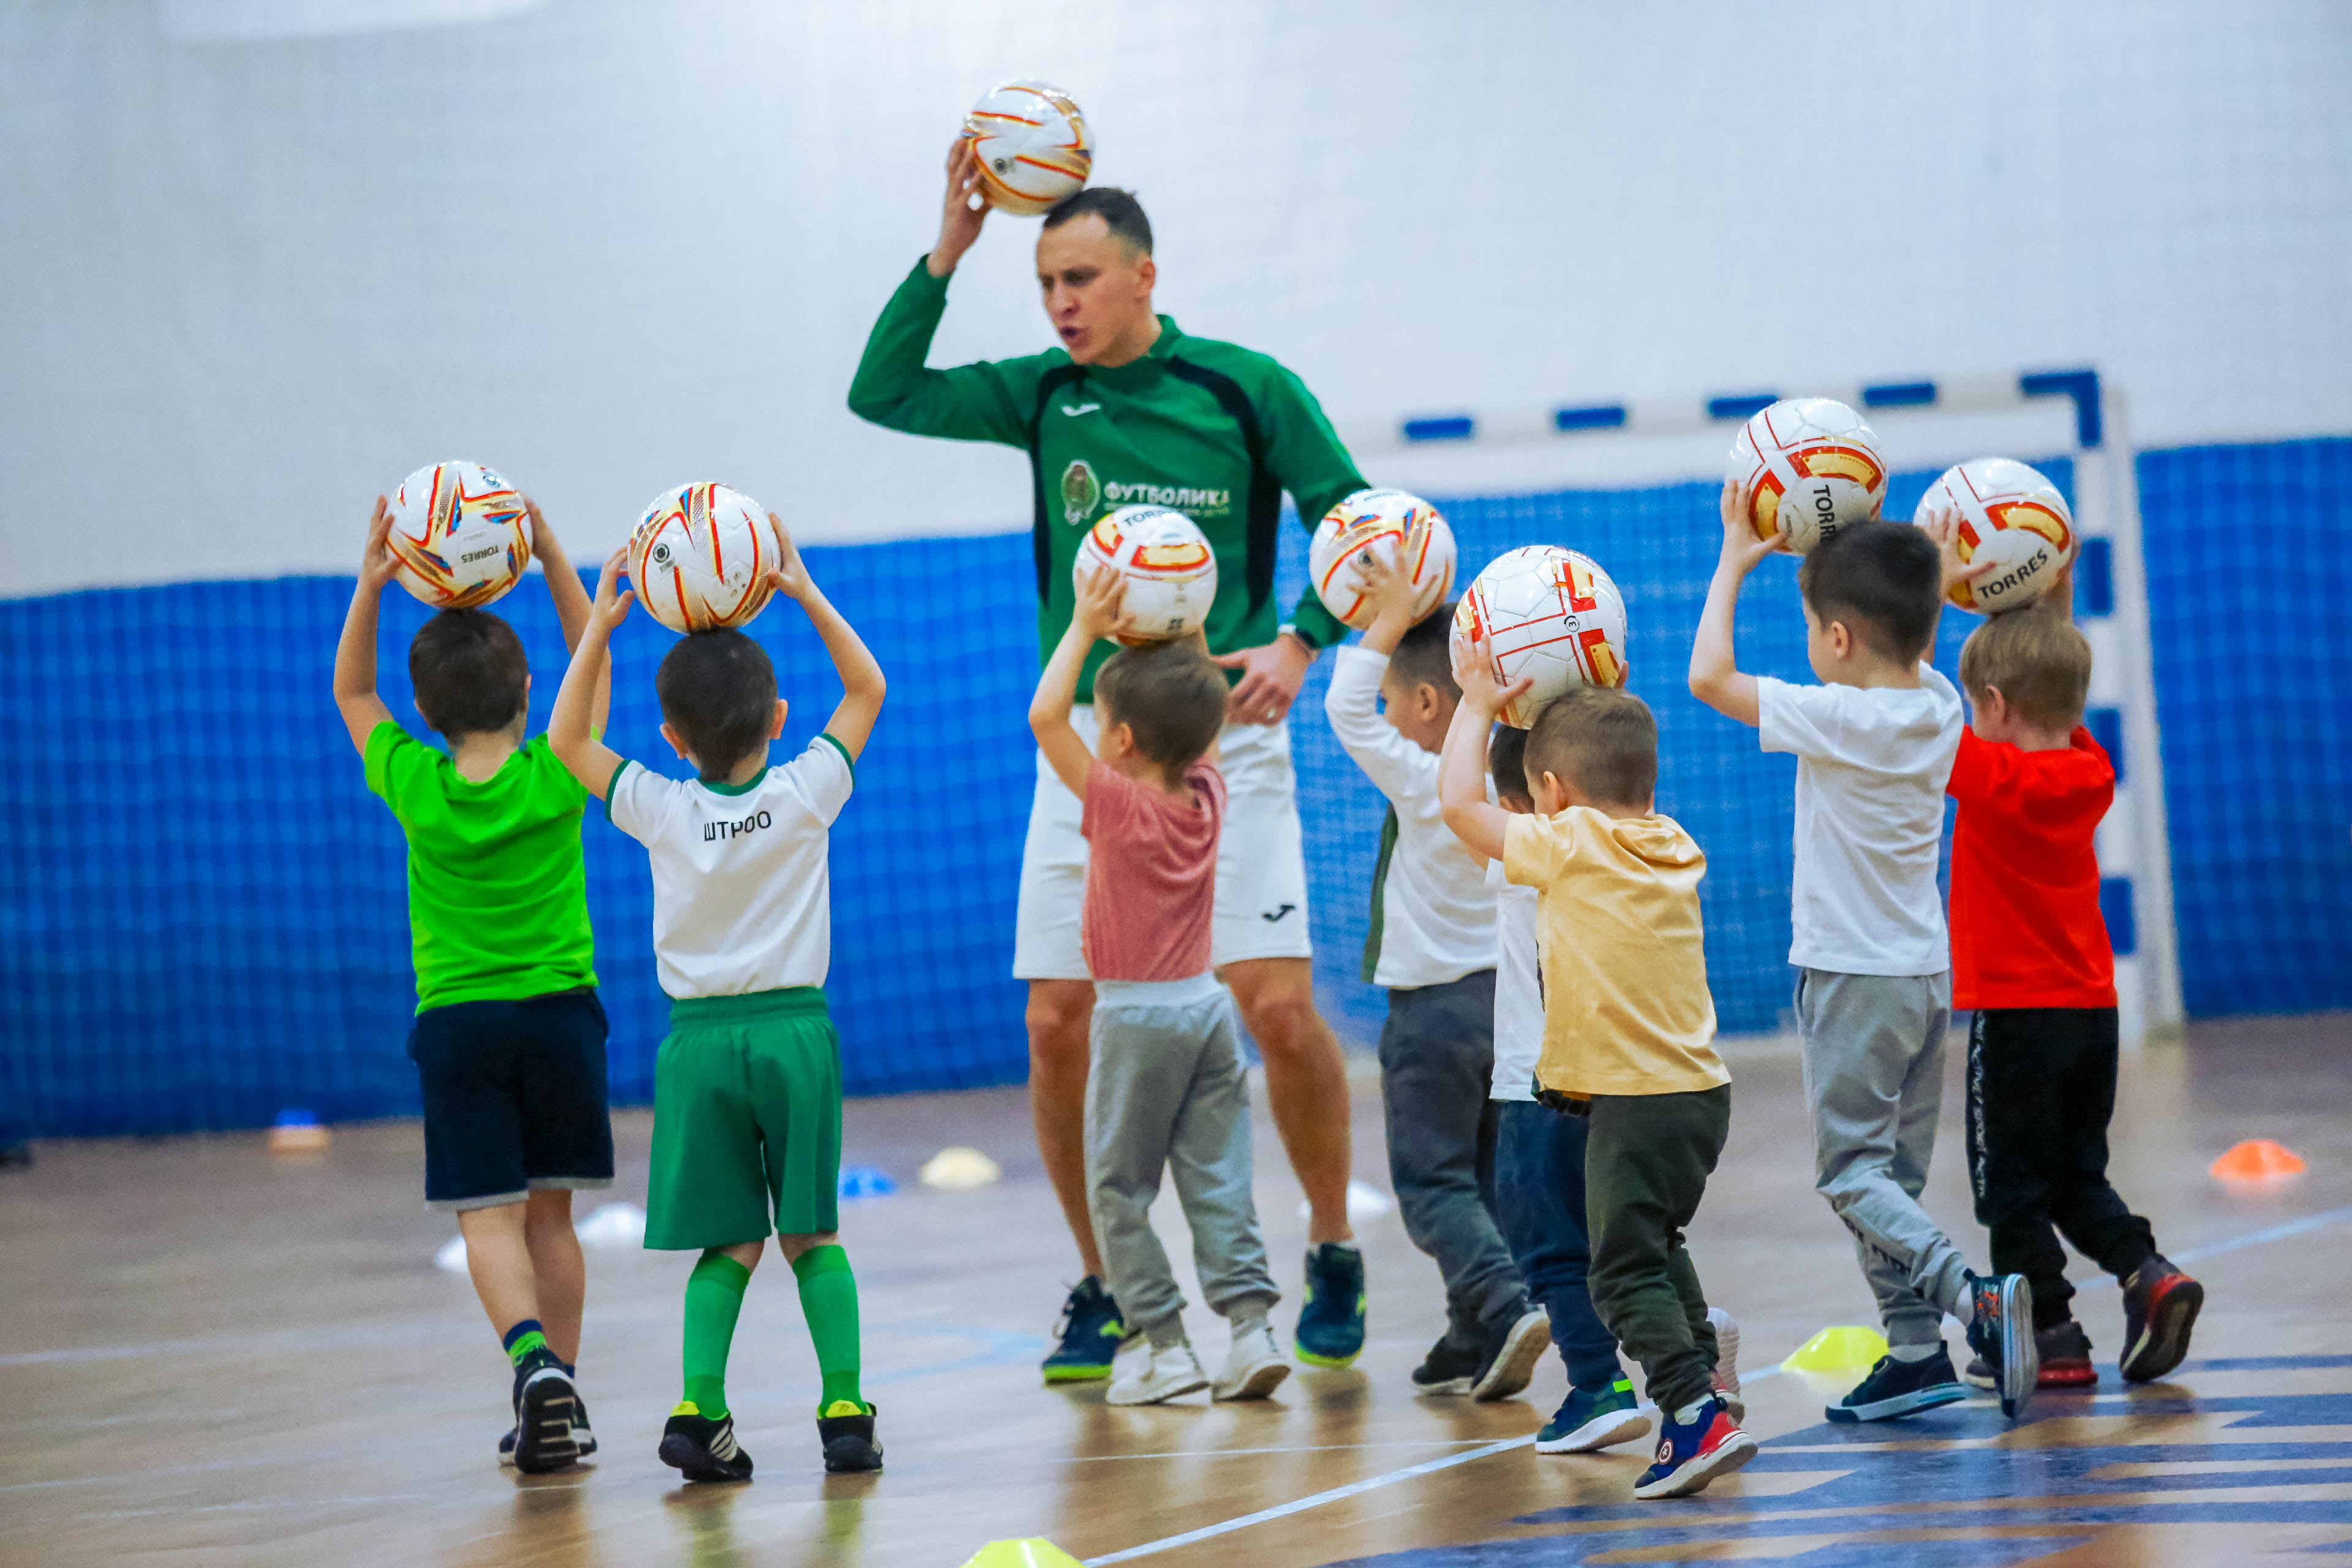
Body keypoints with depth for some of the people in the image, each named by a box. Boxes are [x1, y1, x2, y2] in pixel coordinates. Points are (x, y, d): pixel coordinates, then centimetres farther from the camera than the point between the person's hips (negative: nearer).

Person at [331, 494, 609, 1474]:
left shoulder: (414, 788, -7)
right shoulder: (557, 778, -7)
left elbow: (351, 692, 10)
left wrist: (370, 588, 2)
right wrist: (549, 555, 3)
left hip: (456, 1021, -1)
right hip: (561, 1010, 1)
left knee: (489, 1220, -5)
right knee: (549, 1216, 10)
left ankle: (534, 1358, -29)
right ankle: (559, 1409, 13)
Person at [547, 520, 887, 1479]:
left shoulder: (660, 812, -4)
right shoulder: (806, 796, -5)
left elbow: (567, 740, 10)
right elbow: (867, 690, 9)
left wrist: (600, 627, 5)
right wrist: (803, 593, 5)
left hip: (700, 1039, 0)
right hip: (796, 1029, 0)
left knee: (729, 1242, 4)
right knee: (813, 1233, 7)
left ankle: (700, 1408, -11)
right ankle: (844, 1411, 0)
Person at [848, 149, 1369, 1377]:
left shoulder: (1246, 389, -2)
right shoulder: (1045, 397, 8)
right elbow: (883, 394, 2)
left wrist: (1299, 643, -11)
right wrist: (949, 250, -5)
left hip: (1221, 732, -3)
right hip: (1087, 737, 3)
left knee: (1278, 1007, -10)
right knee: (1058, 1027, -2)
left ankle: (1332, 1258, 10)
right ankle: (1104, 1289, 13)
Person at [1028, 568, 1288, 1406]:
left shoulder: (1116, 803, -15)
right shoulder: (1207, 797, 2)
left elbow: (1046, 716, -19)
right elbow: (1199, 717, 20)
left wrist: (1085, 627, -12)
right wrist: (1186, 634, 12)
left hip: (1137, 1015, -6)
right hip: (1207, 1004, 6)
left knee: (1120, 1189, 3)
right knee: (1218, 1181, 7)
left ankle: (1166, 1346, -1)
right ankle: (1251, 1324, -1)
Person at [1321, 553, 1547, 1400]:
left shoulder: (1421, 784, -17)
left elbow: (1345, 707, -14)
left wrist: (1391, 622, -8)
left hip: (1434, 1009, -7)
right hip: (1508, 994, 7)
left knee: (1432, 1183, -1)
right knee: (1489, 1180, 14)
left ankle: (1504, 1303, -19)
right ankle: (1473, 1345, 17)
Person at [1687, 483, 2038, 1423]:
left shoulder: (1839, 719, -20)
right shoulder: (1939, 709, 1)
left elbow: (1709, 677, -16)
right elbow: (1902, 650, 25)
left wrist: (1735, 561, -7)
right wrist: (1863, 550, 17)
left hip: (1852, 979, -7)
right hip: (1927, 969, 7)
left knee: (1850, 1171, -4)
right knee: (1894, 1174, 13)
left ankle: (1975, 1299, -22)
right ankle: (1915, 1353, 10)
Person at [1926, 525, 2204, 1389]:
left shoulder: (1992, 777, -15)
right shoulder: (2091, 773, 4)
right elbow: (2054, 690, 23)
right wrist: (2058, 594, 22)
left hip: (2016, 1013, -7)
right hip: (2093, 1006, 7)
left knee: (2014, 1186, 3)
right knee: (2075, 1178, 17)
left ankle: (2051, 1336, 4)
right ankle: (2148, 1275, -2)